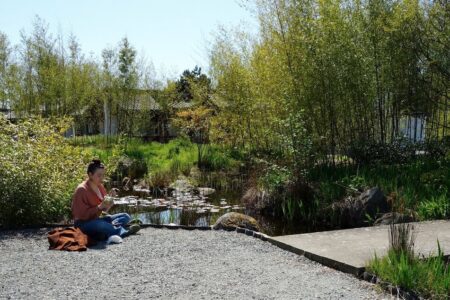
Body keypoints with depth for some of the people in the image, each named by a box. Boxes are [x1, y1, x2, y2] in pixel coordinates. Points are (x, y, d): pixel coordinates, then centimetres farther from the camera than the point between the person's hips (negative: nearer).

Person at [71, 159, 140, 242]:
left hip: (97, 220, 8)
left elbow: (105, 209, 11)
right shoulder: (81, 189, -16)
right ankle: (123, 231, -22)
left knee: (125, 216, -3)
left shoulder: (100, 186, 6)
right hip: (83, 224, -8)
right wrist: (99, 207, -26)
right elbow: (82, 215, -19)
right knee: (100, 224, -41)